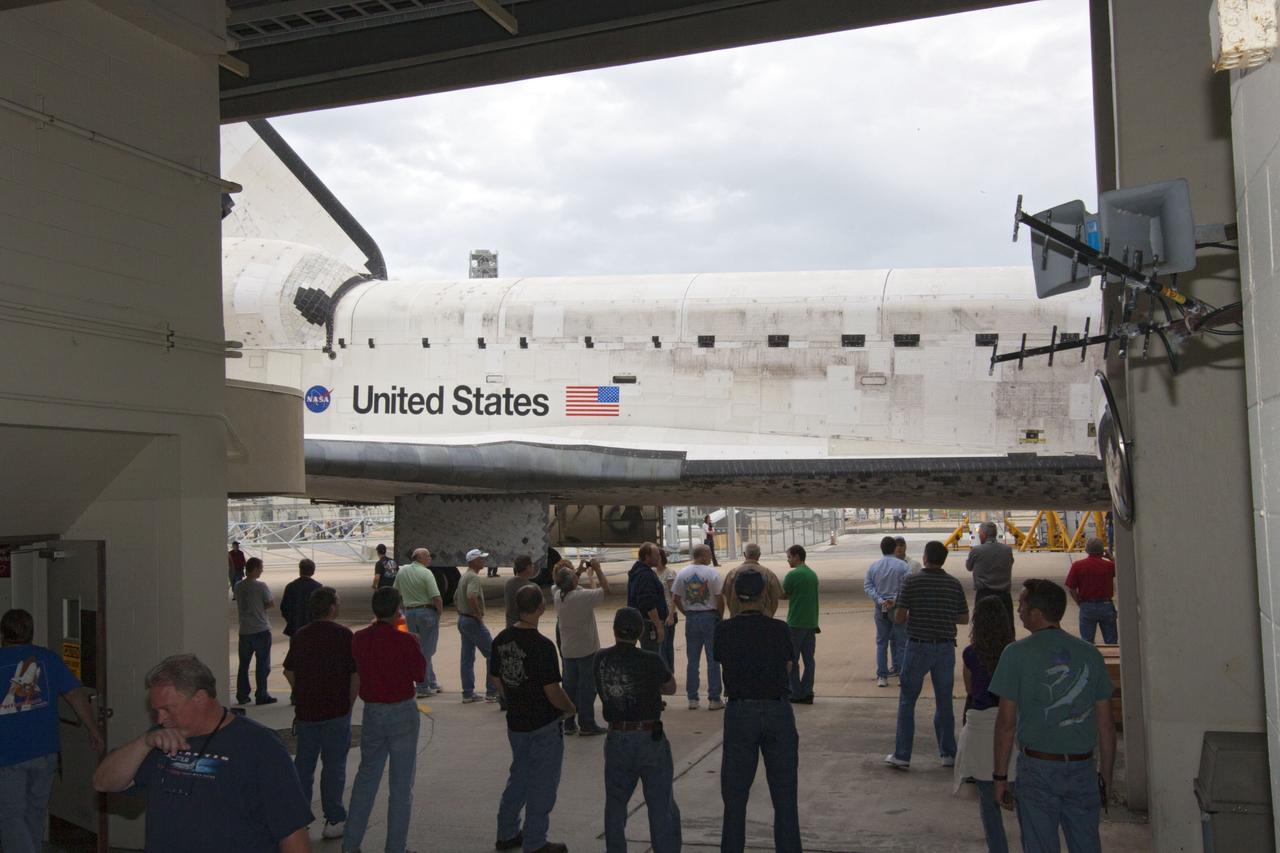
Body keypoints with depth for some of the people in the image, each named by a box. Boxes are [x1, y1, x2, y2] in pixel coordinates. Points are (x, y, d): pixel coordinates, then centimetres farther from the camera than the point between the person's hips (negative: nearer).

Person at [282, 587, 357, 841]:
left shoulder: (300, 636, 4)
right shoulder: (343, 635, -11)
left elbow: (289, 672, 9)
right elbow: (355, 675, -11)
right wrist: (349, 703, 1)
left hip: (306, 711, 4)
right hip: (337, 711, -4)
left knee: (303, 763, 15)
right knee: (334, 764, 3)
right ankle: (333, 820, 7)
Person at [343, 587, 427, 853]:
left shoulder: (358, 639, -5)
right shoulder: (406, 642, -18)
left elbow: (358, 672, 9)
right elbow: (420, 676, -7)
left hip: (371, 712, 4)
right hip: (402, 713, -4)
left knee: (366, 776, 19)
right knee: (401, 784, 7)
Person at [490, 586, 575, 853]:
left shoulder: (501, 640, -2)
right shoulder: (542, 646, -24)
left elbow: (495, 679, 9)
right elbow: (553, 691, -21)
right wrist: (570, 708, -3)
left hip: (515, 721, 7)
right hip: (543, 724, -7)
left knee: (519, 776, 23)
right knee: (542, 783, 7)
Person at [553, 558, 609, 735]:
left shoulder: (558, 595, -3)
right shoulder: (582, 596, -23)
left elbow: (567, 587, 21)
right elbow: (606, 589, -13)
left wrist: (579, 571, 15)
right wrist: (597, 568, -7)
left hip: (568, 650, 6)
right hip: (586, 649, -6)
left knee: (569, 685, 14)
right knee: (587, 687, 3)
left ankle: (569, 724, 19)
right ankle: (586, 724, 7)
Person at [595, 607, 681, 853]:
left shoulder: (601, 659, -1)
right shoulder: (649, 661, -13)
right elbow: (670, 687, 3)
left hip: (616, 738, 4)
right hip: (649, 738, -4)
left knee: (615, 804, 17)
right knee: (662, 805, 4)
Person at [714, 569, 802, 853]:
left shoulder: (724, 631, -8)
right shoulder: (780, 629, -7)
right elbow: (788, 669, 5)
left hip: (740, 712, 0)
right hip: (778, 711, 0)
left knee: (735, 793, 12)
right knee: (784, 793, 11)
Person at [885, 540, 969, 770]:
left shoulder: (911, 581, -8)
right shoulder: (954, 584, 1)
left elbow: (899, 617, -9)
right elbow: (964, 619, 8)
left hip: (918, 647, -3)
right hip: (946, 648, 3)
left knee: (907, 702, 5)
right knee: (944, 702, 14)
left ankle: (902, 755, 5)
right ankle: (948, 754, 19)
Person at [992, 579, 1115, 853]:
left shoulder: (1017, 654, -9)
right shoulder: (1090, 654, 2)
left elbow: (1006, 723, -8)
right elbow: (1106, 726, 5)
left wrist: (1000, 776, 0)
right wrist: (1106, 776, 14)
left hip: (1038, 769, -3)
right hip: (1083, 768, 3)